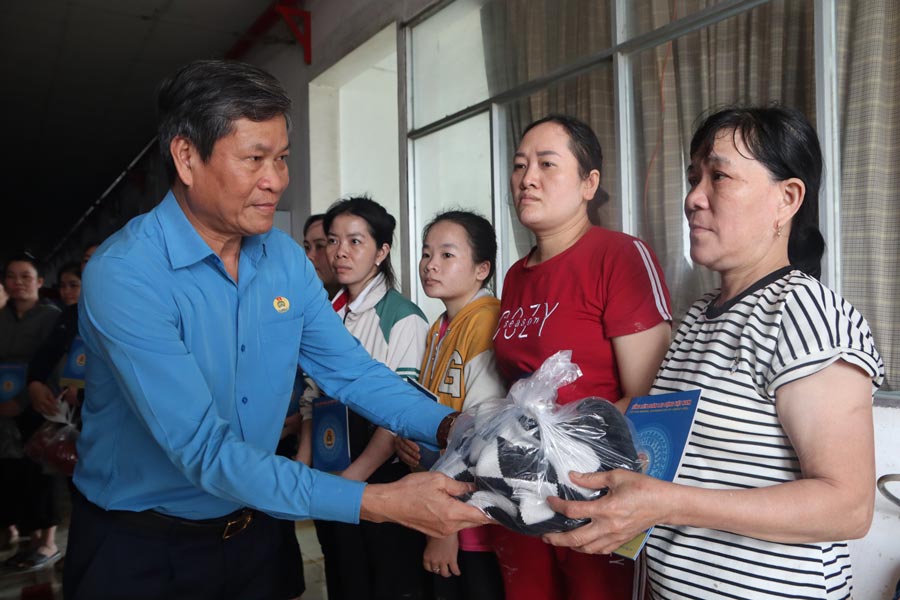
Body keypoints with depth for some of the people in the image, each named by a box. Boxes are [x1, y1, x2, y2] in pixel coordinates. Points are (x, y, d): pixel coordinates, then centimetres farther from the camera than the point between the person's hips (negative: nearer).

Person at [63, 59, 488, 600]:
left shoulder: (286, 259, -6)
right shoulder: (124, 275, -25)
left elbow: (351, 369, -4)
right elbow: (206, 451, -31)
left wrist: (450, 427, -21)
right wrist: (378, 503, -36)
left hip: (254, 532, 6)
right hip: (139, 551, -5)